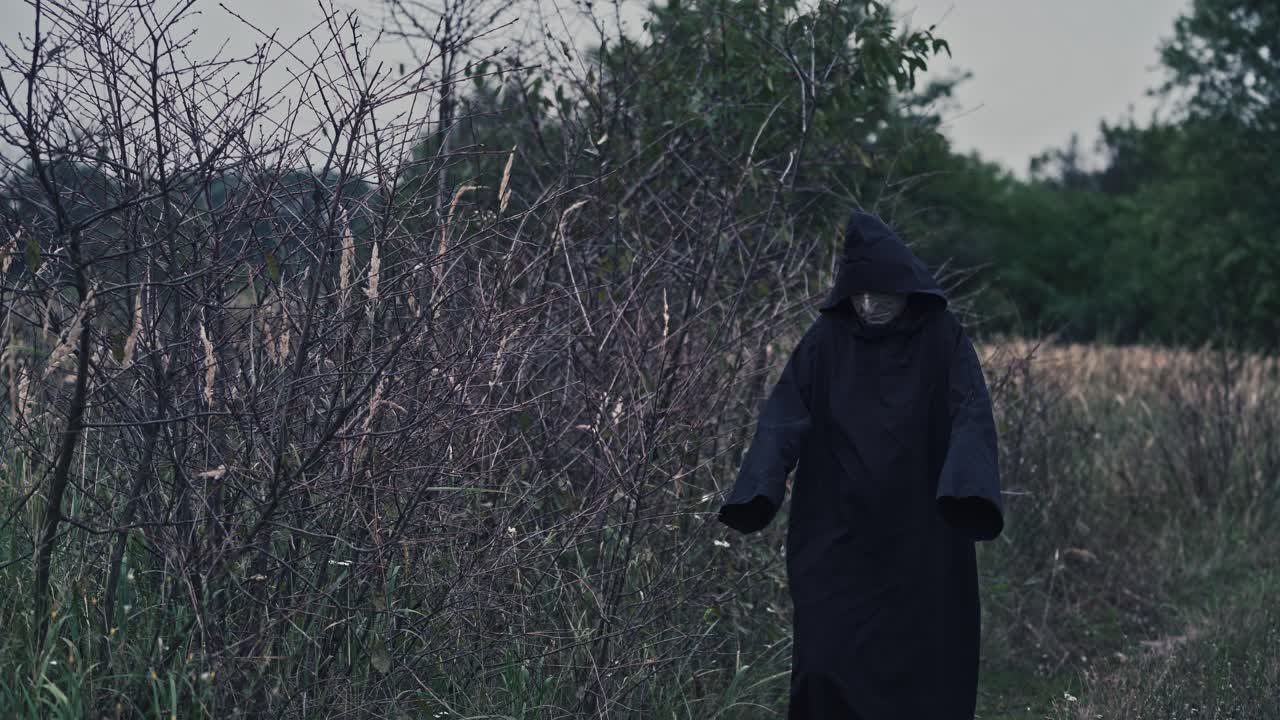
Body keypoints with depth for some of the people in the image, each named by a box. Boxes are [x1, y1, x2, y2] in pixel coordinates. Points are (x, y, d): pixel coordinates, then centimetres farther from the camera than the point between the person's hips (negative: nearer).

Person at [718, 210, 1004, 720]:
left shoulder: (943, 338, -3)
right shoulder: (827, 339, 0)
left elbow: (972, 416, -14)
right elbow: (783, 415, -8)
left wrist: (969, 490, -34)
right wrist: (756, 490, -25)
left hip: (921, 546, 0)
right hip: (839, 542, 1)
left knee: (924, 676, 5)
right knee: (827, 669, -6)